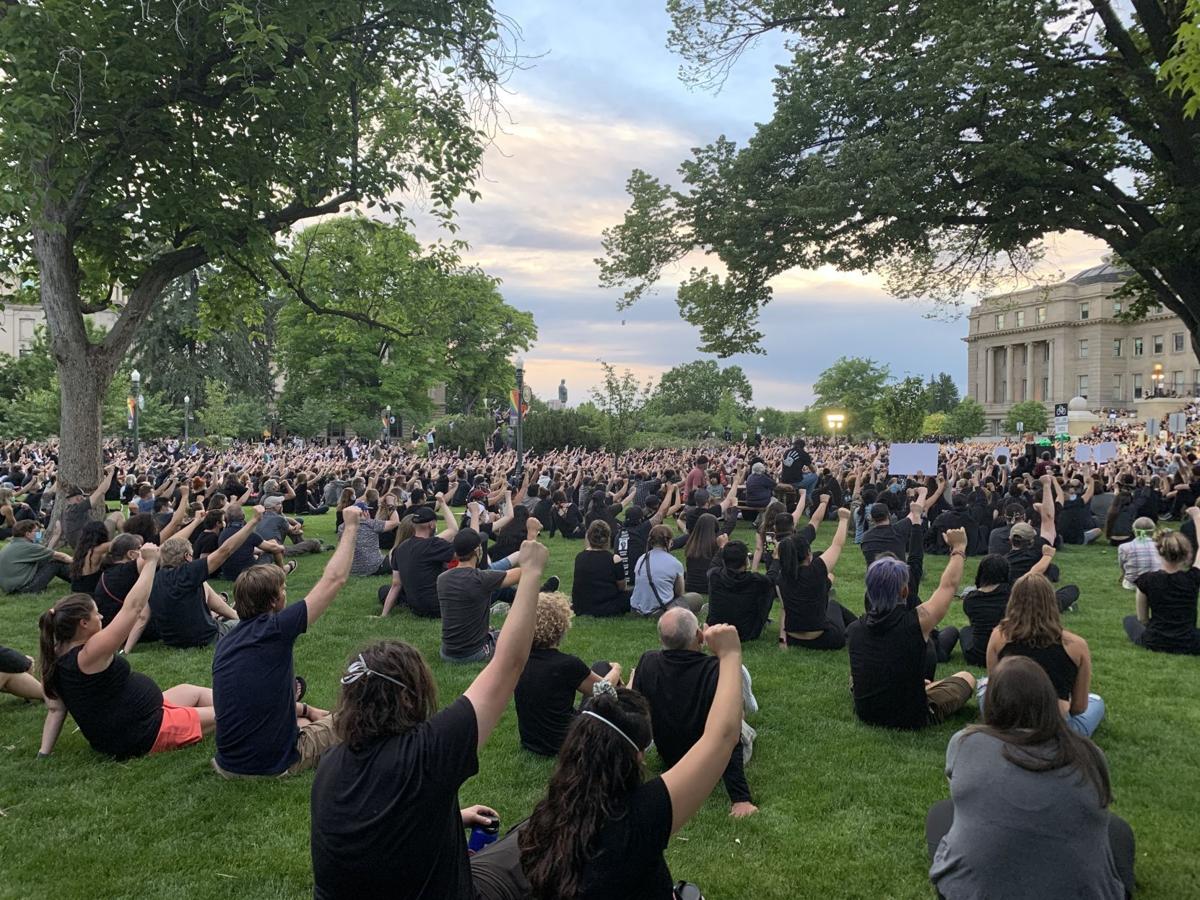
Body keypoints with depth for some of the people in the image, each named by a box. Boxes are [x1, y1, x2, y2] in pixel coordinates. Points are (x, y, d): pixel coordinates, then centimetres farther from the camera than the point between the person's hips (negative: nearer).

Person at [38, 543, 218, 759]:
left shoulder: (54, 660, -1)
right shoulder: (90, 655, -28)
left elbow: (55, 709, -3)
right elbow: (133, 607, -28)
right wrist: (150, 561, -22)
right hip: (147, 735, -10)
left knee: (196, 692, 22)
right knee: (222, 715, 3)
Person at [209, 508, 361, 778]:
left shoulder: (225, 643, 5)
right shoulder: (274, 630, -18)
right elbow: (334, 579, -15)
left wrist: (305, 710, 20)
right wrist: (350, 527, -6)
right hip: (275, 764, -7)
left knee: (303, 719, 33)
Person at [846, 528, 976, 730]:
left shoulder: (853, 630, -10)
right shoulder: (918, 621, -22)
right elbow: (948, 585, -3)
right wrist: (959, 548, 14)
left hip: (865, 714, 4)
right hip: (911, 719, -4)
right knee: (966, 678, 19)